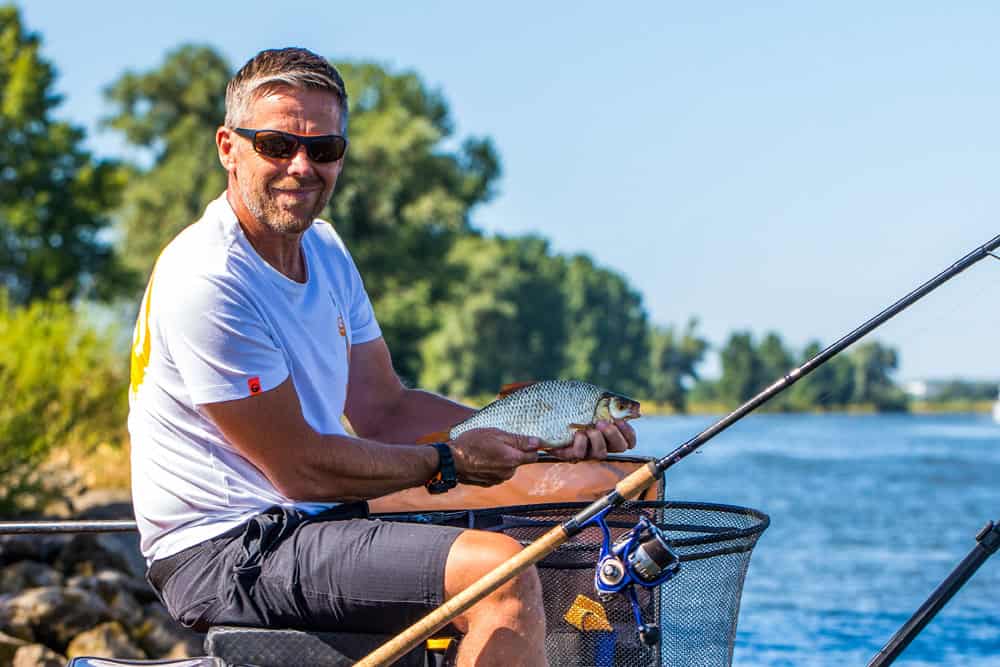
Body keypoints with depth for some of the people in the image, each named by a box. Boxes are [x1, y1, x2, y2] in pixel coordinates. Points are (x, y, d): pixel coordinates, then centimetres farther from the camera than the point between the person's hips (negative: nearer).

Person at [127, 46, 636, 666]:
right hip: (227, 552, -10)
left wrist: (543, 433, 0)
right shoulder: (206, 282, -19)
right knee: (504, 573, -25)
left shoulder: (325, 249, 11)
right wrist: (448, 462, -7)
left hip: (315, 523, 10)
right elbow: (301, 468, -17)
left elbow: (385, 409, 12)